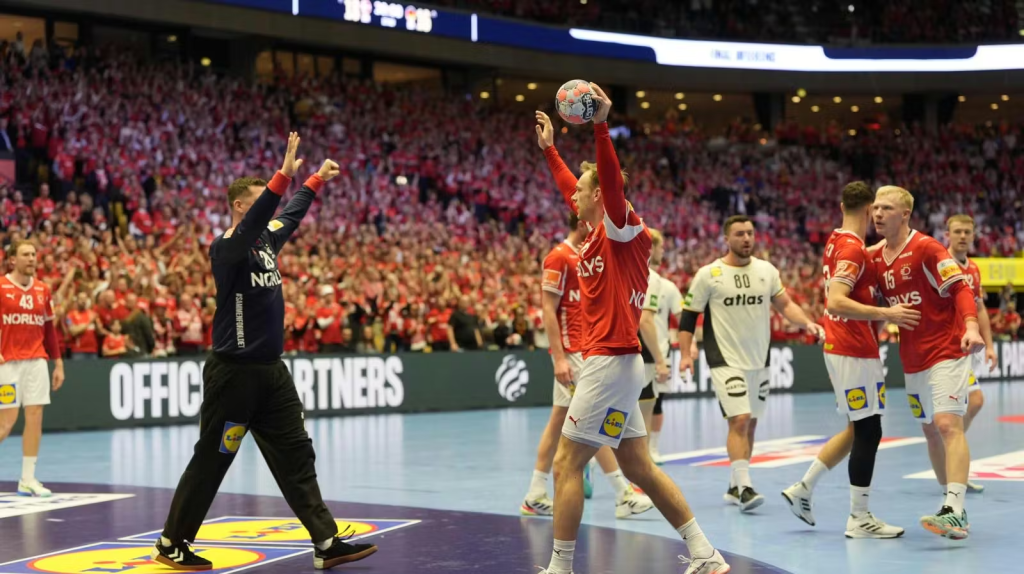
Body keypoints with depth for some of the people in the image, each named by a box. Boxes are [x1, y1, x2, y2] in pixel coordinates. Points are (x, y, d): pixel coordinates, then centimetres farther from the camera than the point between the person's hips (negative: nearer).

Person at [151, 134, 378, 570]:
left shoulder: (267, 240, 9)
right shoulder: (226, 249, -15)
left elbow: (291, 214, 29)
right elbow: (251, 224, -35)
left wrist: (317, 180, 35)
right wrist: (284, 175, -41)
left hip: (271, 371, 8)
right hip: (233, 374, -8)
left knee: (297, 457, 5)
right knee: (210, 463, 1)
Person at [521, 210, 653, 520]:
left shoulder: (585, 257, 17)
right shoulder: (559, 257, -11)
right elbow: (548, 309, -15)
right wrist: (559, 357, -21)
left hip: (585, 350, 9)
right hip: (571, 352, -9)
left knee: (559, 420, 10)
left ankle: (536, 496, 14)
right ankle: (623, 494, -7)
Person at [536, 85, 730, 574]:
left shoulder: (623, 229, -8)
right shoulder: (599, 232, 14)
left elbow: (612, 181, -27)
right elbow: (571, 189, 32)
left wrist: (601, 125, -36)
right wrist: (549, 148, 37)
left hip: (611, 363, -10)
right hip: (609, 363, 10)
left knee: (566, 465, -4)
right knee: (640, 469, 11)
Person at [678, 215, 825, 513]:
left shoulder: (767, 270, 5)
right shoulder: (708, 274, -6)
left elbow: (785, 305, 8)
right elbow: (689, 315, -1)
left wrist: (807, 323, -10)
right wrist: (685, 353, -8)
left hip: (759, 360, 5)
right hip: (727, 361, -5)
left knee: (749, 424, 10)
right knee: (740, 420, -17)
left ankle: (734, 487, 21)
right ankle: (744, 486, -17)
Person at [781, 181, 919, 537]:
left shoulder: (837, 241, 11)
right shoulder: (853, 249, -18)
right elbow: (837, 302, -28)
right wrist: (885, 314, -32)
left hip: (841, 347, 10)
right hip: (855, 351, -10)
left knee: (859, 429, 17)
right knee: (868, 431, -3)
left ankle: (803, 489, 20)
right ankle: (859, 518, 2)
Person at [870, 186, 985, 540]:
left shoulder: (926, 248, -12)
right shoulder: (876, 257, 8)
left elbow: (960, 289, -18)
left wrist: (971, 327, -33)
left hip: (946, 352, -8)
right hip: (912, 360, 8)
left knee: (948, 425, -17)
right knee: (930, 431, 11)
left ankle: (954, 511, -24)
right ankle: (954, 509, 20)